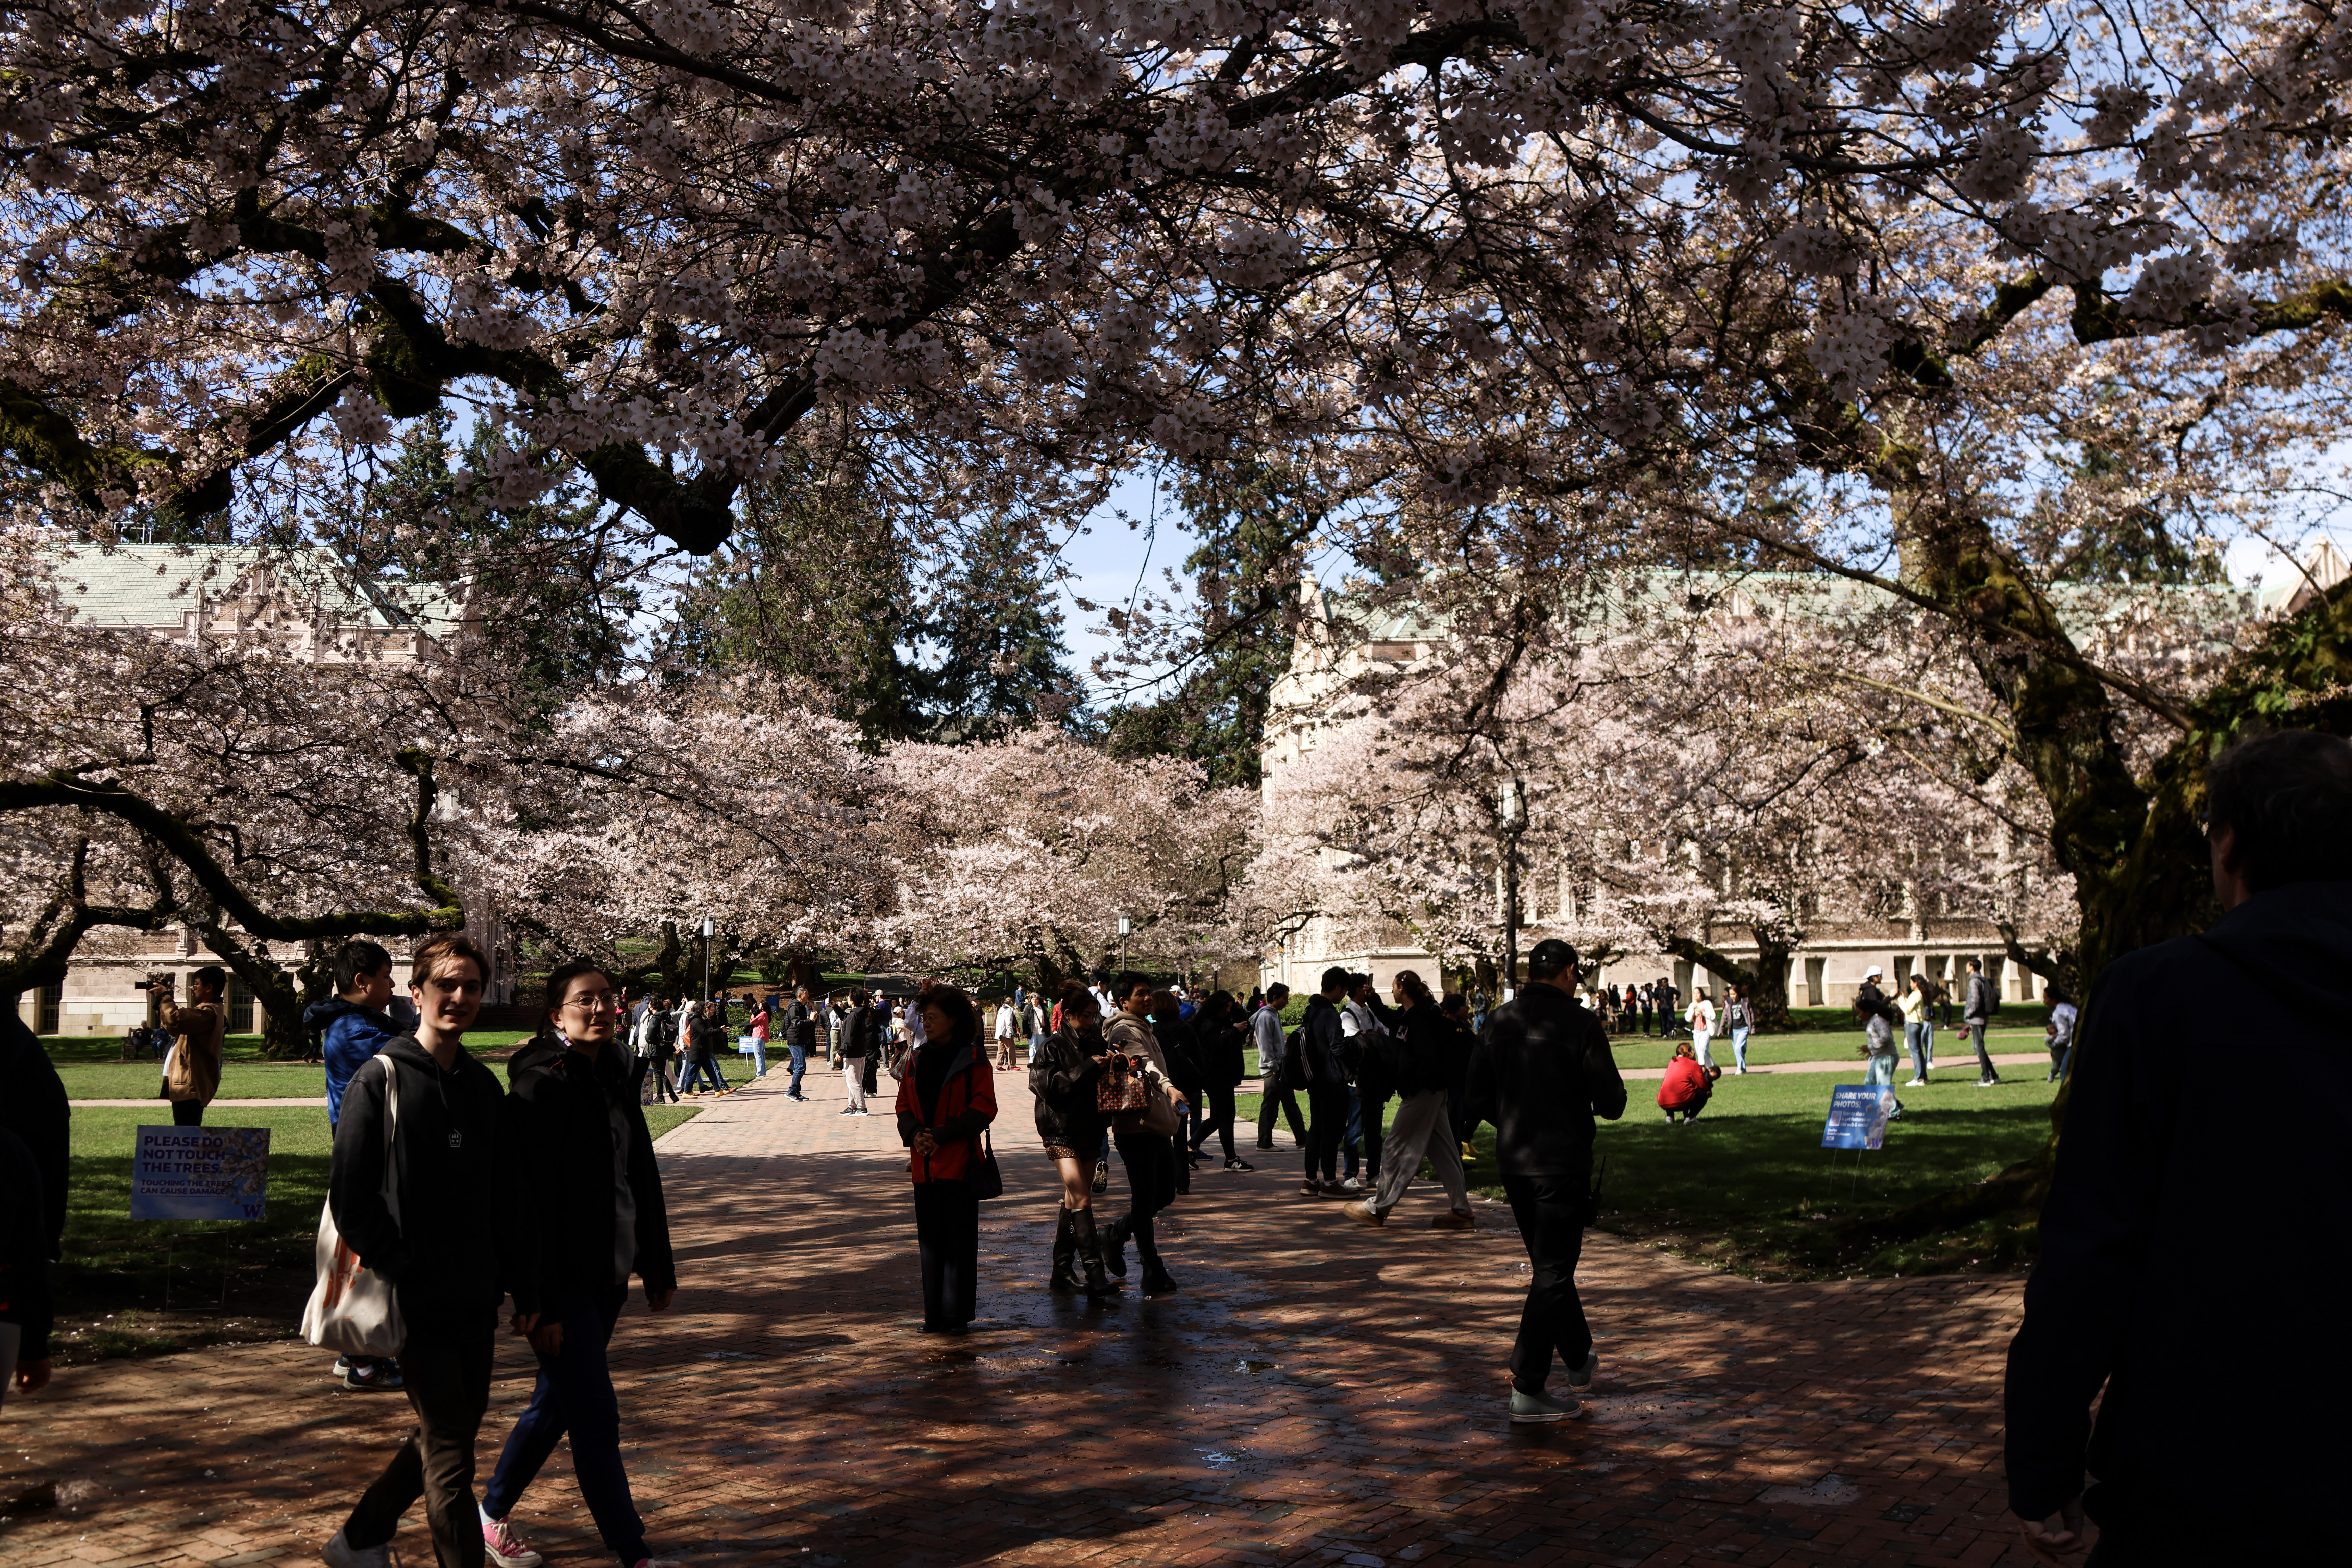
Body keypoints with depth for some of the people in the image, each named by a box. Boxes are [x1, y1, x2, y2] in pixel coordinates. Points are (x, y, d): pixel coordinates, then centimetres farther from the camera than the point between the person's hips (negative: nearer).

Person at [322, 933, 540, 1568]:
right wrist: (398, 1270, -13)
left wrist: (525, 1290, 11)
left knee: (447, 1435, 17)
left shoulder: (484, 1086, 10)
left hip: (476, 1302, 6)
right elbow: (350, 1199, -11)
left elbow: (512, 1199, 12)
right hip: (416, 1303, -6)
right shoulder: (381, 1080, -8)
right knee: (450, 1455, -5)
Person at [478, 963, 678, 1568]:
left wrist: (659, 1268, 17)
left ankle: (493, 1514, 34)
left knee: (557, 1402, 17)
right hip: (562, 1282, -8)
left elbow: (643, 1179, 16)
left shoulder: (613, 1082, 10)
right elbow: (530, 1200, -18)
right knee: (597, 1416, -4)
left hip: (608, 1277, 8)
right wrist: (543, 1305, -20)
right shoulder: (540, 1087, -14)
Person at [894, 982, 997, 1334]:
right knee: (930, 1239, 9)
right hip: (925, 1163, 6)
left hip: (958, 1162, -5)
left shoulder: (972, 1059, -6)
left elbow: (984, 1107, -11)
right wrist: (914, 1133, -9)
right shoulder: (918, 1059, 12)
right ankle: (935, 1315, 17)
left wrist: (942, 1135, -17)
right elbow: (904, 1104, 12)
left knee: (958, 1239, -1)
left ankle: (957, 1315, 6)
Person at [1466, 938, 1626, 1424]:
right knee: (1553, 1272, 0)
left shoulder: (1500, 1021, 3)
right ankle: (1527, 1388, -1)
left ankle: (1579, 1358, 37)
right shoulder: (1580, 1024, -12)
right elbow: (1611, 1104, -13)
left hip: (1513, 1162, 6)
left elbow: (1479, 1098, 6)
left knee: (1549, 1265, 21)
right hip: (1563, 1163, -6)